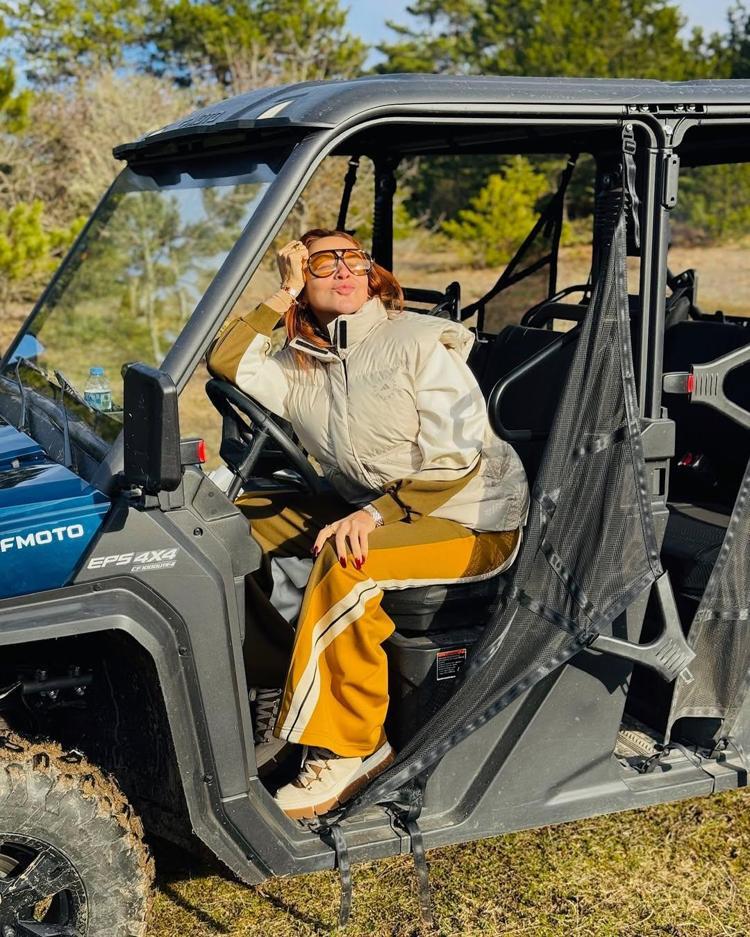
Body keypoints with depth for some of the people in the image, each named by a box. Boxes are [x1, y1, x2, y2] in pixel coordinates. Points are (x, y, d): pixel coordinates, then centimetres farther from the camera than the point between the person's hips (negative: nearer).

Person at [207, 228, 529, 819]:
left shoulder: (421, 342, -12)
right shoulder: (302, 365, 8)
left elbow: (454, 462, -18)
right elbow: (226, 361, -7)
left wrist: (375, 513, -28)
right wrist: (284, 295, -5)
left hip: (473, 519, -7)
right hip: (369, 507, 8)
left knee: (344, 561, -34)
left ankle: (347, 748, -21)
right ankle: (279, 697, 4)